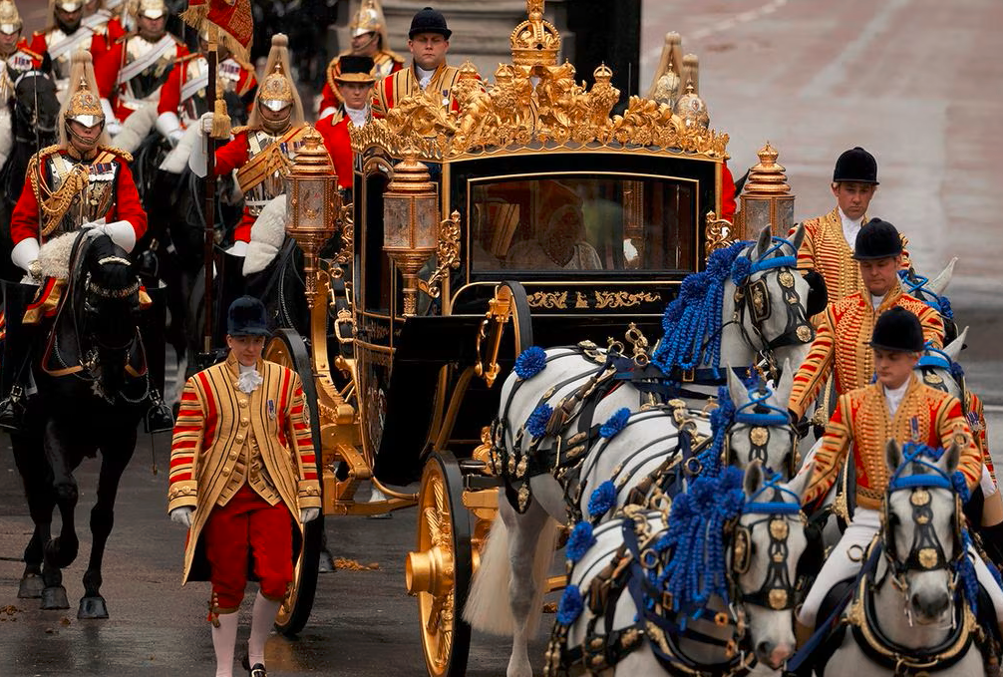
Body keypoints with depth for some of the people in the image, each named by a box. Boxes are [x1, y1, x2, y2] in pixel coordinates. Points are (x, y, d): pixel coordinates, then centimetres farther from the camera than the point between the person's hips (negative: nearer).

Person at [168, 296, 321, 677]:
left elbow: (301, 440, 9)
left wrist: (309, 496, 7)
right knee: (227, 587, 4)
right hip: (222, 498, -1)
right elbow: (185, 444, -3)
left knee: (277, 579, -13)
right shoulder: (202, 385, 0)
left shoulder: (285, 381, 6)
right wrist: (182, 498, -13)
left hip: (272, 495, 1)